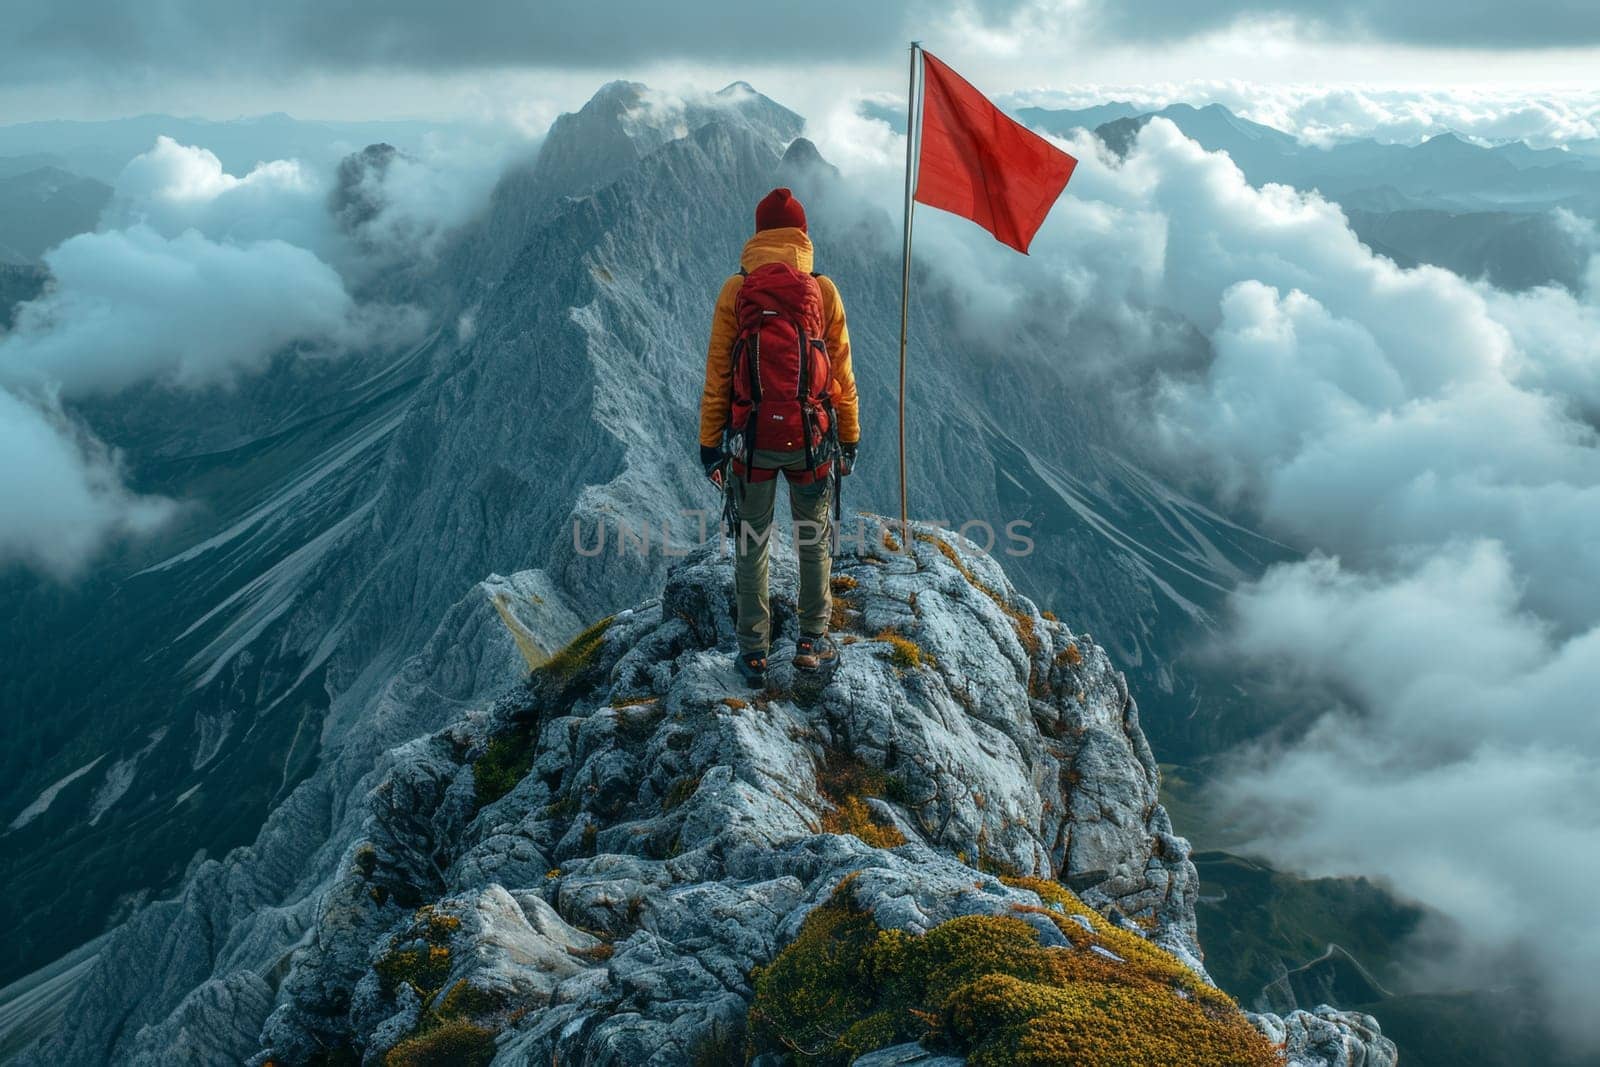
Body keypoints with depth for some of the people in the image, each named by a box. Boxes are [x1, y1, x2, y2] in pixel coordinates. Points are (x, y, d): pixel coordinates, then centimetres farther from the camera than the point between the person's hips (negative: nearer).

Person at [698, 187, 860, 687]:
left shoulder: (735, 292, -1)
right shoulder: (823, 291, 0)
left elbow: (717, 376, -1)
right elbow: (842, 374, 3)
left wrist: (710, 444, 6)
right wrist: (850, 440, 13)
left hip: (751, 440, 0)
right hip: (811, 440, 0)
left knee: (752, 543, 10)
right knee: (814, 541, 15)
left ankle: (754, 653, 15)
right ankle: (812, 644, 23)